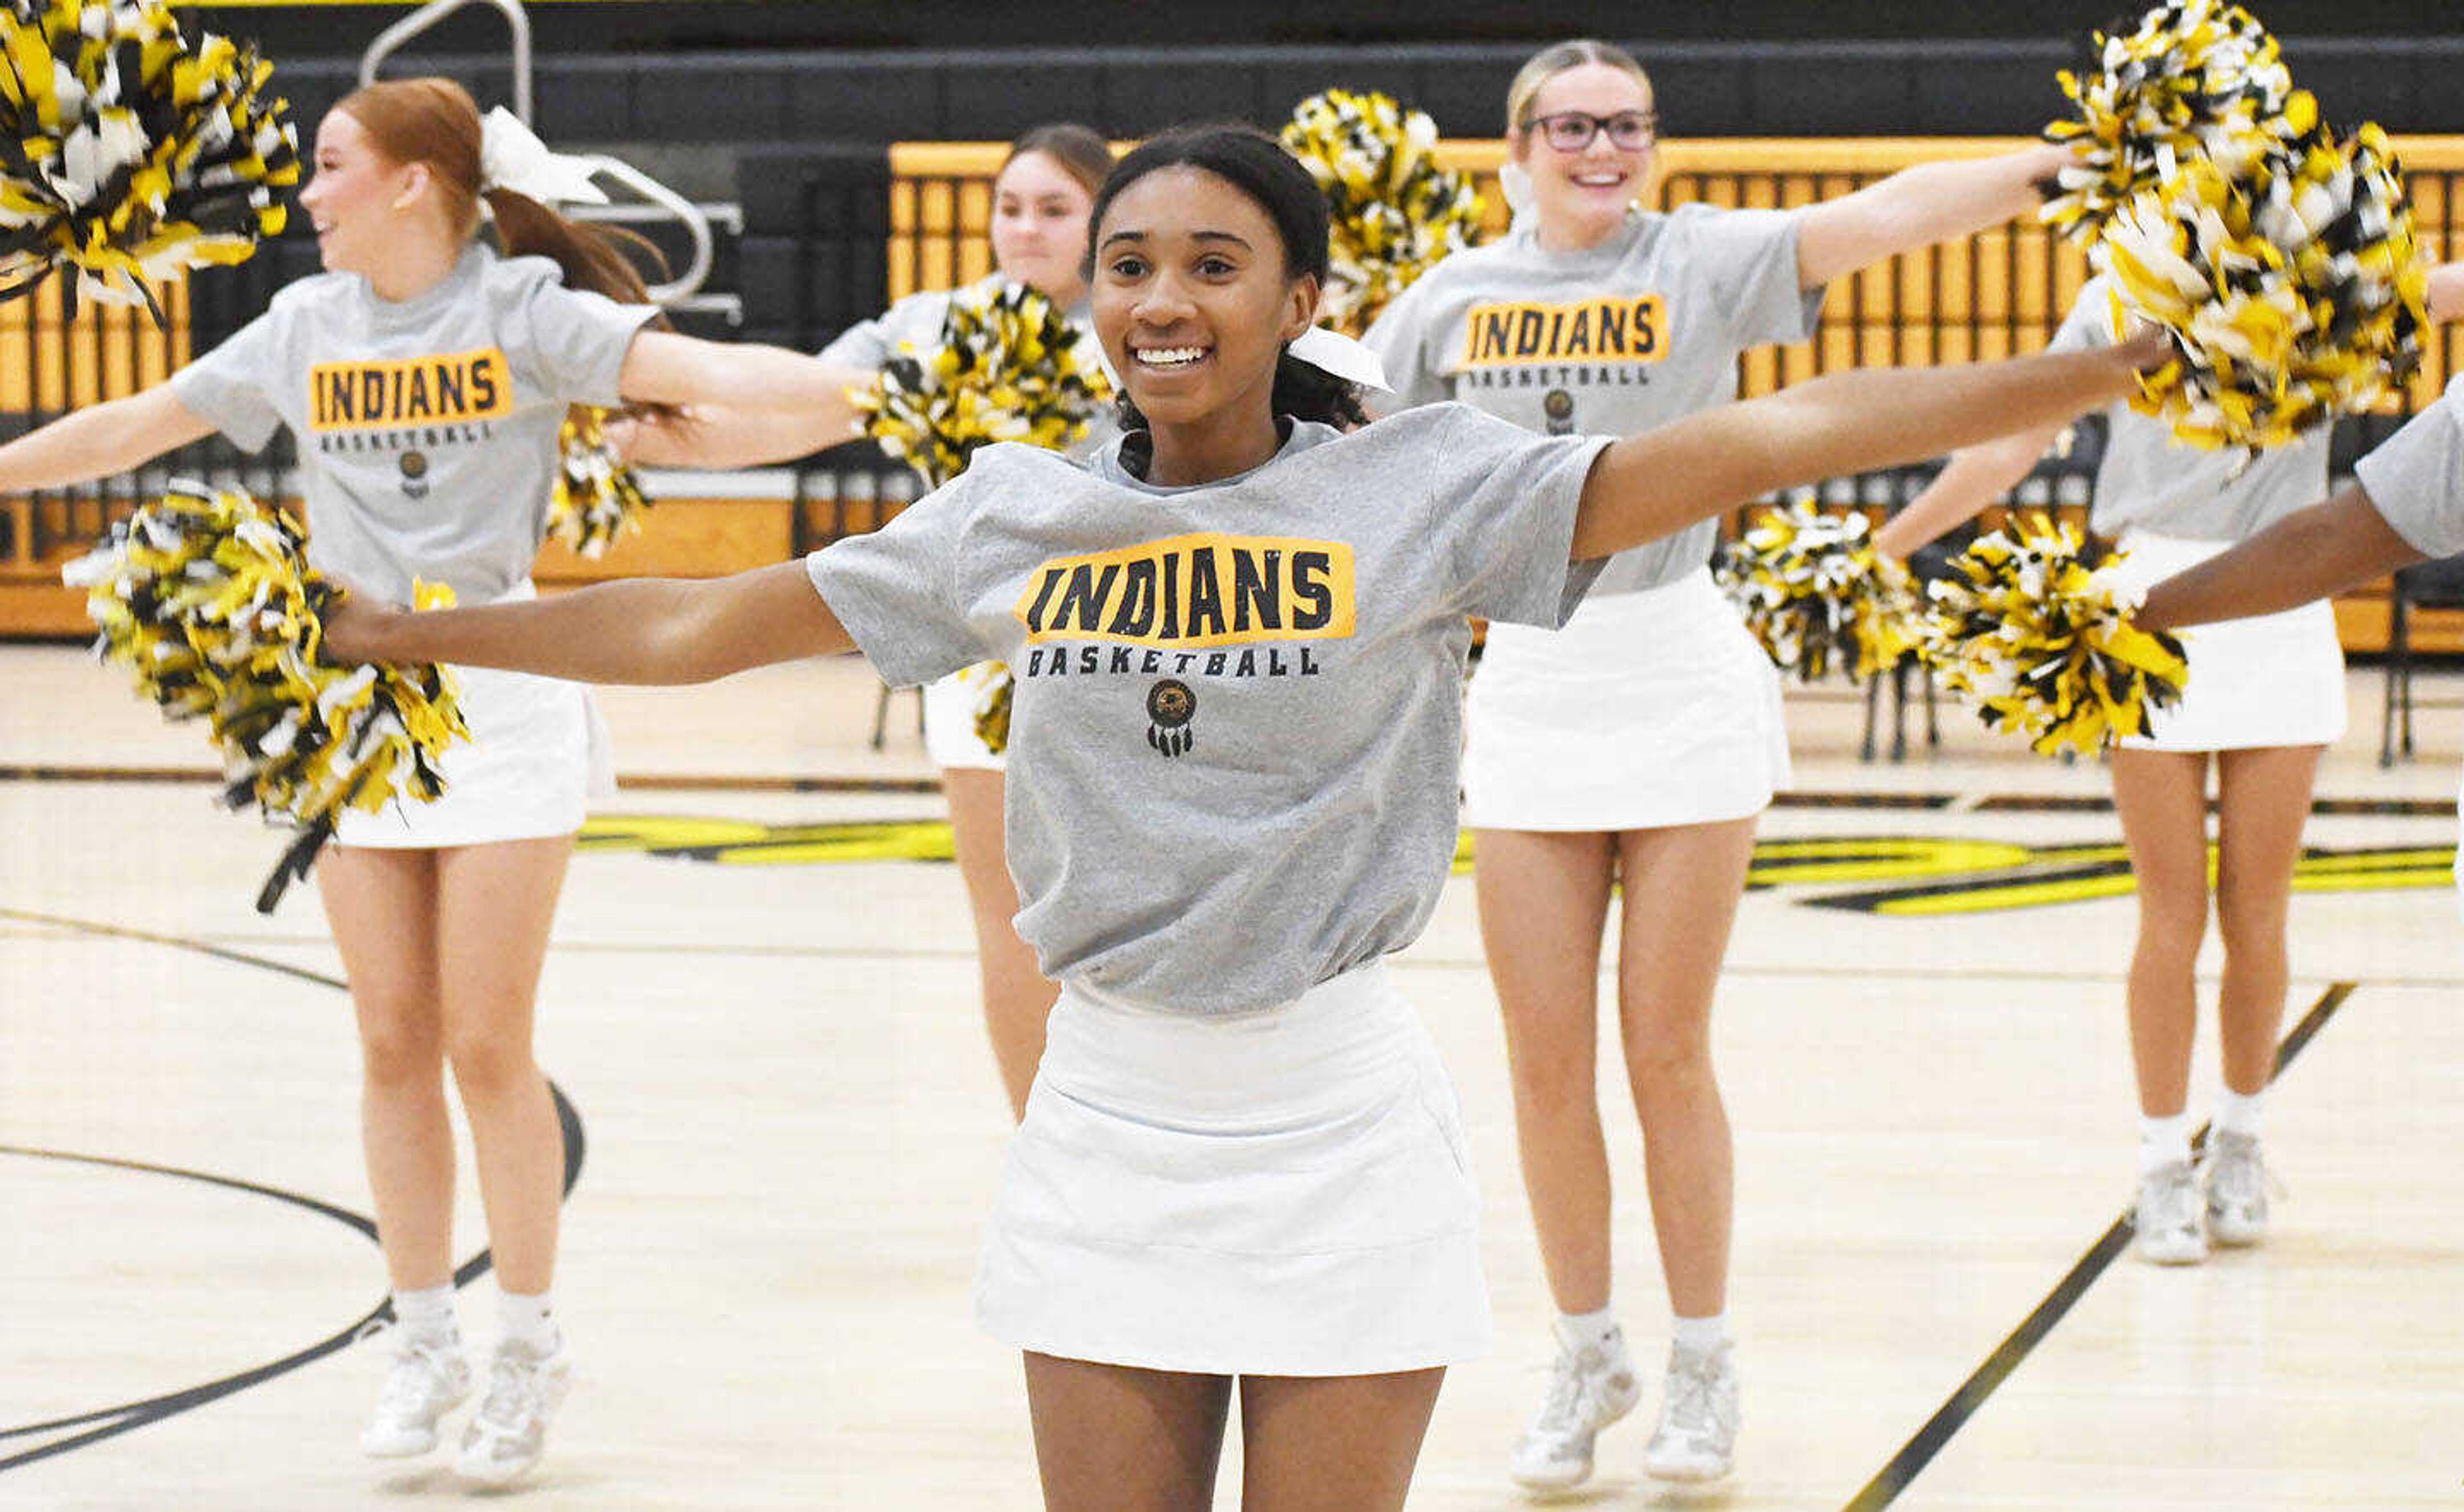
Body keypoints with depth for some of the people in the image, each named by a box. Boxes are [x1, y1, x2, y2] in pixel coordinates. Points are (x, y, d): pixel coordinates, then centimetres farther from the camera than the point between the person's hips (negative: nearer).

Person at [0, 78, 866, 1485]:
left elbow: (693, 368, -21)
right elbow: (135, 427, 15)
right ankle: (425, 1343, 18)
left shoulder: (520, 311, -8)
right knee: (395, 1043, 7)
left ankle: (531, 1348, 11)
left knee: (486, 1045, -3)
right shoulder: (306, 327, 7)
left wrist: (858, 391, -36)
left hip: (498, 700, -4)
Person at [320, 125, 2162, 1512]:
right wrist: (403, 633, 15)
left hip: (1337, 1123, -3)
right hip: (1109, 1122, 3)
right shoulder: (1014, 518, 3)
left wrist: (2091, 375, -22)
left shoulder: (1420, 488, -6)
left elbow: (1760, 440, -14)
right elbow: (693, 627, 12)